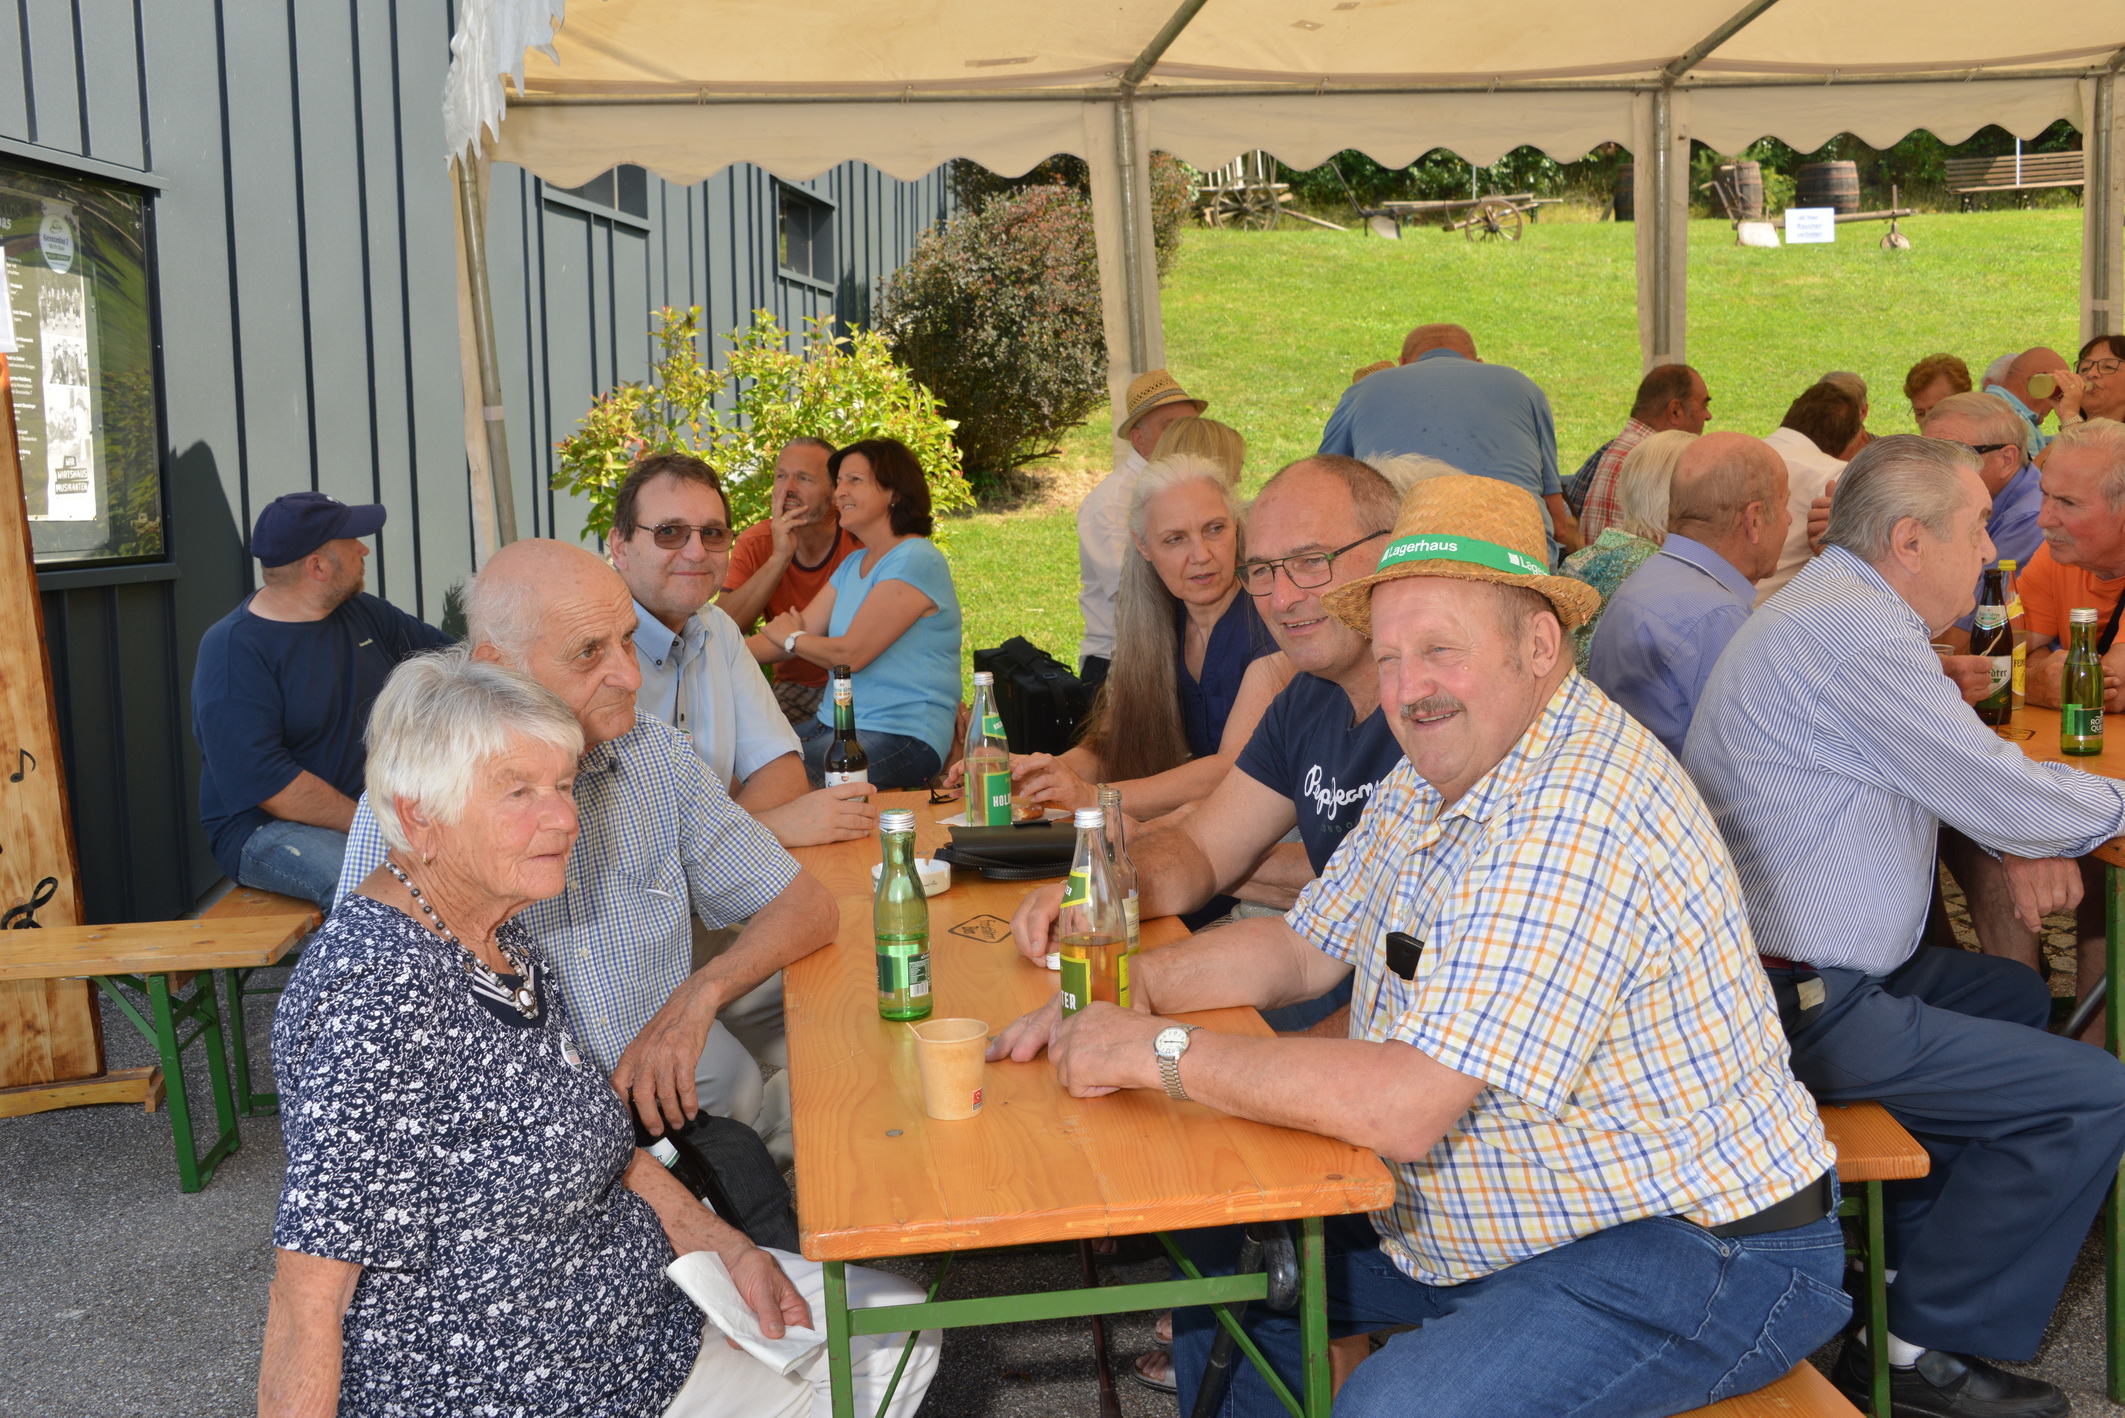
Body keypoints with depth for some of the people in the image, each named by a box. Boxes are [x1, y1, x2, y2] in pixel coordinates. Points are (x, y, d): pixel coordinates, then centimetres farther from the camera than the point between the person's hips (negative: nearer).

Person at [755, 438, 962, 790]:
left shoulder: (915, 562, -13)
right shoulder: (853, 565, 18)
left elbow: (850, 654, -15)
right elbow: (800, 634, 12)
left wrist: (788, 638, 5)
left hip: (902, 736, -9)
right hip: (833, 721, 9)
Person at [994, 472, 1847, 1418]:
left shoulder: (1574, 820, -29)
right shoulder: (1435, 774, 3)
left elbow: (1405, 1108, -33)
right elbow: (1309, 948, 15)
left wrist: (1161, 1053, -24)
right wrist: (1132, 983, -1)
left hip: (1689, 1257, -9)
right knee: (1222, 1252, 12)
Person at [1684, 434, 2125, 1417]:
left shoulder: (1830, 604, 15)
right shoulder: (1862, 641, -21)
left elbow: (1955, 773, 23)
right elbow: (2007, 799, -16)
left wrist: (2025, 833, 4)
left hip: (1758, 962, 11)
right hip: (1794, 1007, -11)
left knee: (2013, 994, 29)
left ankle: (1909, 1248, 31)